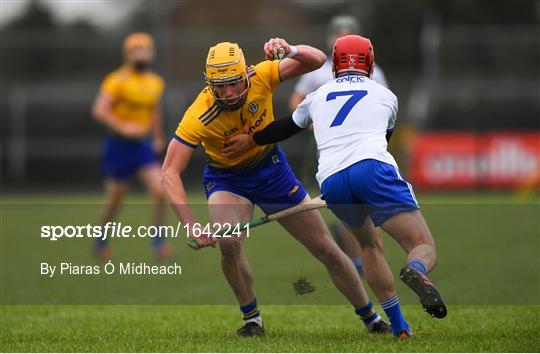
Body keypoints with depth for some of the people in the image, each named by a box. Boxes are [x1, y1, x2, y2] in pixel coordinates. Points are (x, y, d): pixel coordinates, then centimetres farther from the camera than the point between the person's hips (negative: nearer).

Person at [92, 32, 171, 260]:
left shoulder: (155, 83, 8)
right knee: (114, 199, 6)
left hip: (142, 145, 5)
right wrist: (123, 127, -29)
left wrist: (157, 137, 26)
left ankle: (158, 241, -1)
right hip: (119, 145, -5)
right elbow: (99, 111, -20)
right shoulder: (117, 80, -13)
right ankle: (101, 242, 29)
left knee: (160, 191, -13)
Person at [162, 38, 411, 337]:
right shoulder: (199, 116, -32)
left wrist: (289, 51, -40)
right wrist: (190, 224, -44)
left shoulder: (261, 77, -24)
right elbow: (170, 173, -33)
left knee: (327, 249, 6)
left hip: (271, 169, 2)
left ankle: (369, 316, 27)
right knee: (227, 241, -32)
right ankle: (251, 318, -7)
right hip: (226, 180, -2)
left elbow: (317, 60, -17)